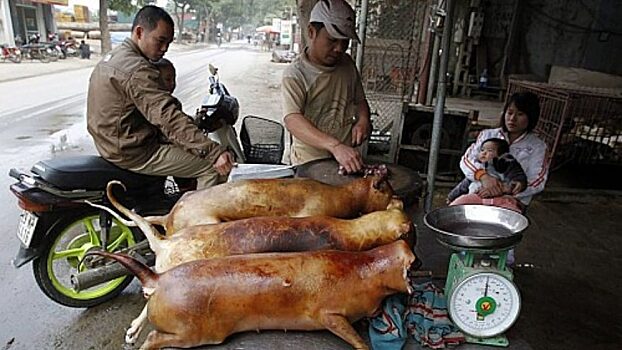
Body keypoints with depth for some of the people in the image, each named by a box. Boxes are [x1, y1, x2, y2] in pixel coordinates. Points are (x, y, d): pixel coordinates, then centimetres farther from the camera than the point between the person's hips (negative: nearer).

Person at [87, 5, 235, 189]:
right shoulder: (137, 70, -23)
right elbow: (170, 119, -34)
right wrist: (214, 152, -40)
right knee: (214, 167, -11)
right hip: (133, 153, -10)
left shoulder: (112, 56, 10)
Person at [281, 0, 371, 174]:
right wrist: (335, 146, -38)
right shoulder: (295, 74, -12)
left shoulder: (347, 64, 8)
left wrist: (363, 119, -1)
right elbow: (292, 120, -25)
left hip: (346, 160, 4)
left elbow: (359, 99, 22)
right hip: (310, 163, -4)